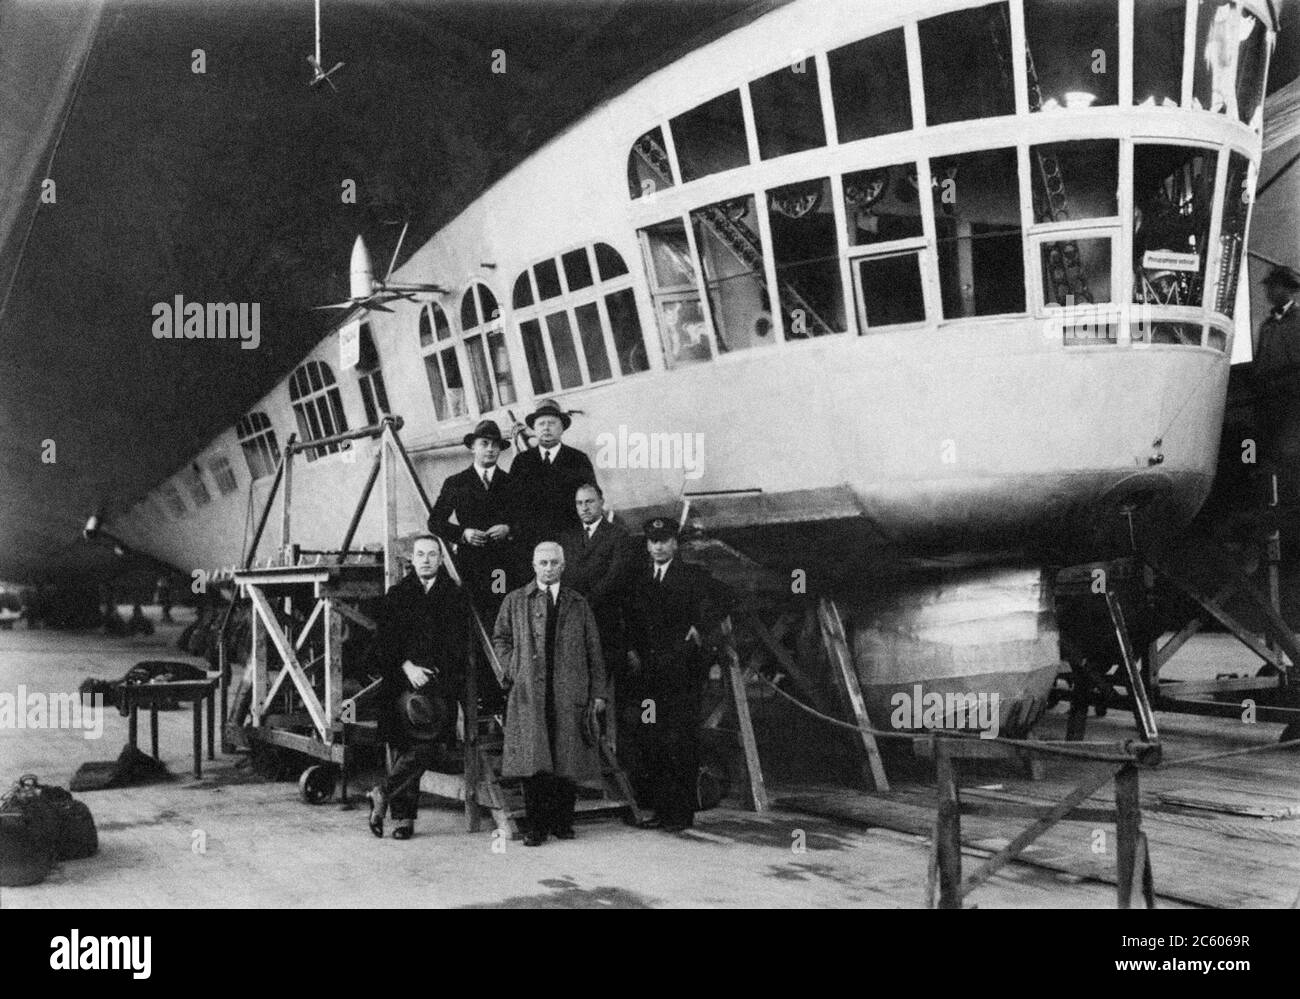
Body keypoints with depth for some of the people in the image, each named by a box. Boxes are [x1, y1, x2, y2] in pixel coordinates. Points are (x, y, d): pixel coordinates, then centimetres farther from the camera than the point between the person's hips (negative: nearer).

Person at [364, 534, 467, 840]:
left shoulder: (455, 597, 9)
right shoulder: (397, 595, 12)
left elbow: (458, 646, 5)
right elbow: (384, 640, 6)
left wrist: (437, 676, -7)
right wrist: (406, 666, -9)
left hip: (439, 684, 0)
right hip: (402, 683, 0)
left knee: (429, 744, -15)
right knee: (406, 745, -2)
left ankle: (383, 793, -2)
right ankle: (404, 815, 5)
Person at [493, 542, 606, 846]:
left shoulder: (578, 604, 13)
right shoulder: (514, 602, 11)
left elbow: (593, 651, 12)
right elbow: (500, 639, 15)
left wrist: (598, 693, 5)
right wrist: (513, 671, -1)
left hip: (570, 693, 1)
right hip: (529, 692, -1)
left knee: (569, 761, 1)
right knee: (532, 761, -6)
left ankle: (562, 822, 13)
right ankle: (536, 826, 0)